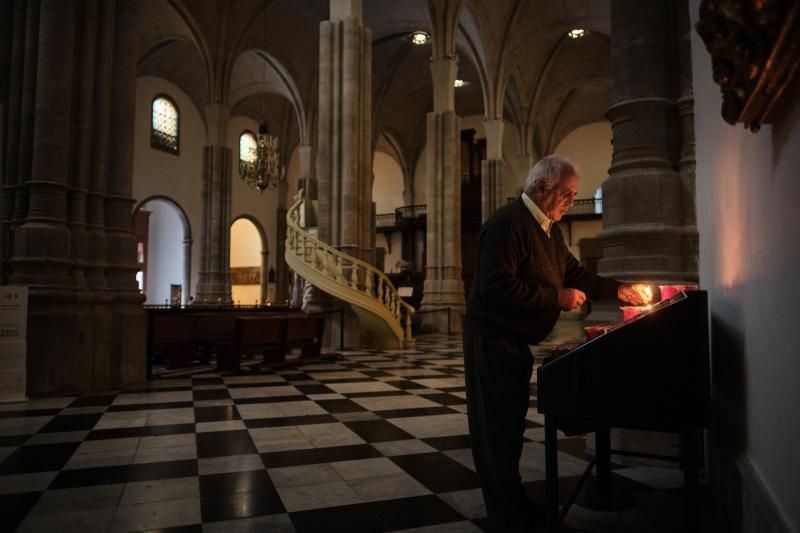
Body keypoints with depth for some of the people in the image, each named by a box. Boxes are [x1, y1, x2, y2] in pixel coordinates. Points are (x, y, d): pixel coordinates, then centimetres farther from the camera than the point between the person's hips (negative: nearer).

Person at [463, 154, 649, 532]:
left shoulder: (548, 229, 12)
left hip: (515, 340, 10)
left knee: (511, 422, 18)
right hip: (492, 340, -10)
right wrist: (556, 298, -21)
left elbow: (574, 274, 18)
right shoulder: (508, 223, -19)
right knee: (497, 426, 1)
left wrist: (617, 289, 4)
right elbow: (497, 287, -28)